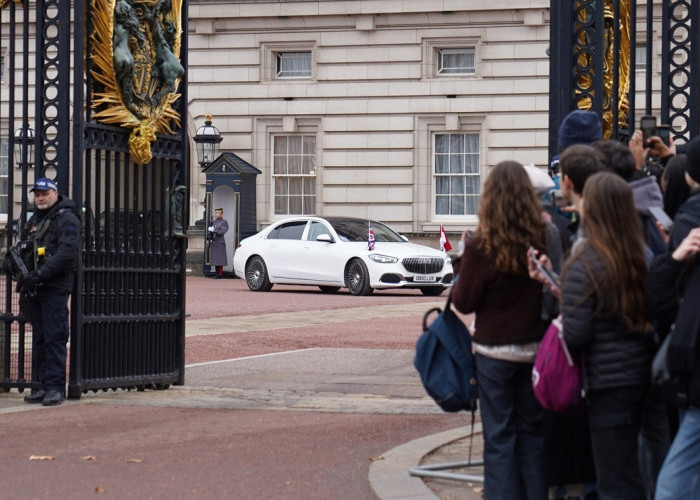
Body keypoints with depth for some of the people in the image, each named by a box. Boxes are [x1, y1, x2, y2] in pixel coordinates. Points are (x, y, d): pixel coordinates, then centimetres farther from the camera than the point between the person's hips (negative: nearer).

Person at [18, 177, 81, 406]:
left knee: (54, 337, -9)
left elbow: (67, 253, -17)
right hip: (34, 289, 8)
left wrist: (41, 274, -22)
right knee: (39, 339, 9)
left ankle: (56, 386, -8)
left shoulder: (67, 219, -5)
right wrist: (22, 274, 8)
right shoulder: (34, 220, 21)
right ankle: (44, 385, 13)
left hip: (55, 287, -8)